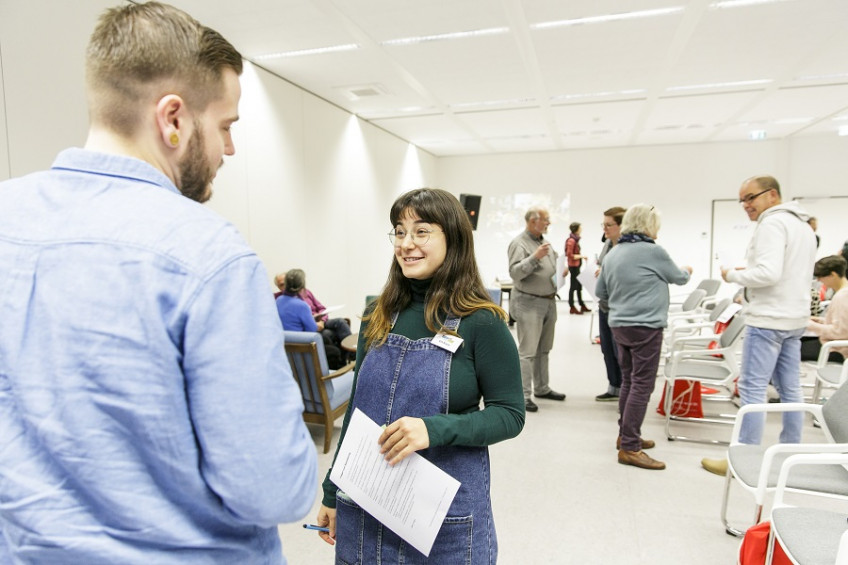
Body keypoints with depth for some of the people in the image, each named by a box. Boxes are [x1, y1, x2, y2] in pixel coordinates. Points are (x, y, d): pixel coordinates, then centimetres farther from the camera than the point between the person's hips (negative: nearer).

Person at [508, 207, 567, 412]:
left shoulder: (544, 242, 16)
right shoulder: (519, 243, -11)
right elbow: (515, 272, -22)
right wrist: (534, 257, -31)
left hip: (549, 301, 9)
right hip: (529, 303, -8)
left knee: (544, 350, 16)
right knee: (527, 352, -7)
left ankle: (542, 388, 28)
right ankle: (524, 395, -2)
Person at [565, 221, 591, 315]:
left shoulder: (575, 240, 9)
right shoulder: (571, 240, -17)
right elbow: (570, 255, -19)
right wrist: (581, 256, -15)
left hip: (577, 266, 9)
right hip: (573, 266, -9)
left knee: (579, 285, 15)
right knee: (573, 286, -1)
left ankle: (582, 305, 25)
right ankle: (572, 307, 7)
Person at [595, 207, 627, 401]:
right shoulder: (608, 243, 10)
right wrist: (597, 271, 3)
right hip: (604, 305, 9)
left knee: (621, 352, 1)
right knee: (607, 349, 16)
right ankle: (614, 388, 30)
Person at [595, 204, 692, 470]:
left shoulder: (612, 254, 8)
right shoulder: (653, 251, -12)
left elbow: (600, 291, 17)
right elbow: (678, 277, 6)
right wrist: (687, 271, 28)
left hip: (620, 326, 8)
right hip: (645, 326, -8)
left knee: (628, 381, 16)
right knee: (642, 386, -4)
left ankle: (626, 435, 26)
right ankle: (629, 448, -1)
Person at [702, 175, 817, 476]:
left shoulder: (772, 223, -14)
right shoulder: (803, 225, 17)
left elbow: (768, 273, -25)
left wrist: (732, 275, -10)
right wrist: (748, 271, 15)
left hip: (768, 319, -10)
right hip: (794, 318, 10)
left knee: (752, 388, -5)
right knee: (790, 389, 13)